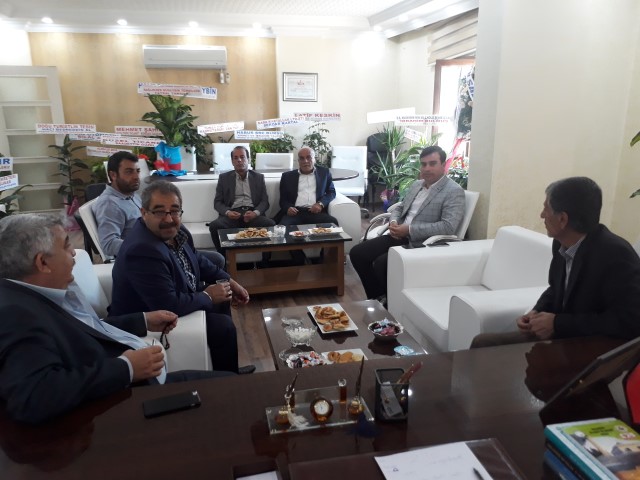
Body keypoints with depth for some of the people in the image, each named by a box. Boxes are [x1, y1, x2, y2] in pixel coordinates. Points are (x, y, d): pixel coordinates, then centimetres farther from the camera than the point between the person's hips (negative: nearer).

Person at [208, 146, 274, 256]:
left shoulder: (259, 177, 17)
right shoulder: (224, 178, 16)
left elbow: (265, 201, 9)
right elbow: (217, 202, 10)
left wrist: (255, 213, -14)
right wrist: (227, 212, -13)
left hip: (253, 214, 0)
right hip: (232, 214, 0)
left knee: (271, 224, -31)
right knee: (214, 225, -32)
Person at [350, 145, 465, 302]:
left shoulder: (454, 191, -10)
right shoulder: (416, 184, 15)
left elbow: (448, 226, -21)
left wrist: (410, 229, -22)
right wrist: (393, 222, -2)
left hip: (421, 244, -8)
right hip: (400, 236, 8)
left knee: (381, 263, -27)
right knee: (357, 253, -3)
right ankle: (378, 297, 11)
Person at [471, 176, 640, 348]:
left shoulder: (616, 255, -23)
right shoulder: (562, 244, 0)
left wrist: (558, 323, -25)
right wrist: (536, 312, -4)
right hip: (560, 336, 8)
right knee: (482, 343, -3)